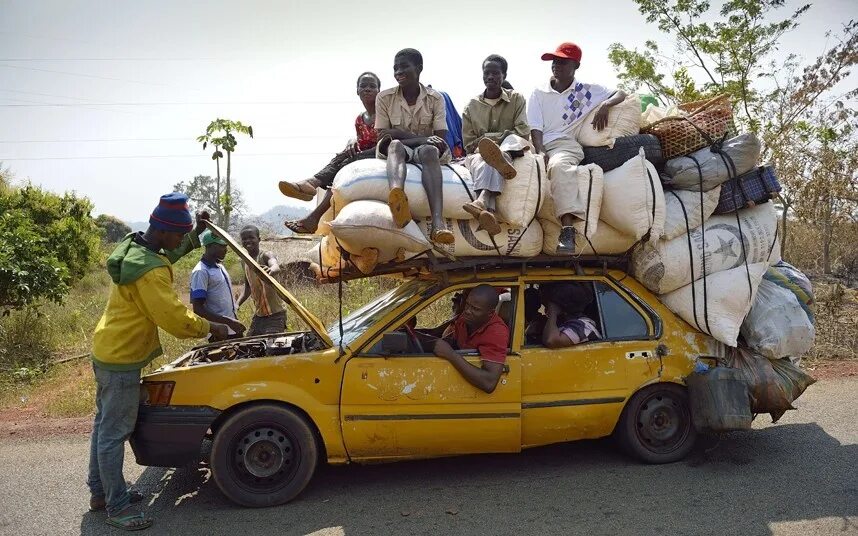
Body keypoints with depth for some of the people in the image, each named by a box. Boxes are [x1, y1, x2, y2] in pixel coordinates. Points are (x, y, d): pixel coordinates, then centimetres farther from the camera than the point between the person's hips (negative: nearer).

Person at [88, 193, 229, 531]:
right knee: (114, 433, -1)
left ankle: (100, 491, 32)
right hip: (122, 358, -11)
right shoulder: (149, 270, -26)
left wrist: (195, 235, 13)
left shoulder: (133, 246, 4)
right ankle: (117, 507, 9)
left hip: (106, 351, 11)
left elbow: (167, 255, 25)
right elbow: (175, 319, -25)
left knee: (104, 425, 18)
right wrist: (210, 328, -11)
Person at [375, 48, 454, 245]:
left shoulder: (435, 99, 4)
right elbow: (382, 136, -4)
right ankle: (397, 196, -70)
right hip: (396, 150, 0)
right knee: (395, 145, -35)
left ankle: (437, 221, -59)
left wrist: (399, 134, -15)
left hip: (425, 150, 0)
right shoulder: (384, 98, 4)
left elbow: (440, 138, -5)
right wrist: (420, 138, -17)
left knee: (430, 151, -36)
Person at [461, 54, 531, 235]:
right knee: (486, 164, -39)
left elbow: (524, 134, -2)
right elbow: (469, 144, 8)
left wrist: (487, 137, -11)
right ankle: (488, 209, -73)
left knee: (514, 139, -36)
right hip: (479, 154, 0)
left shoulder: (516, 99, 11)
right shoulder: (472, 106, 14)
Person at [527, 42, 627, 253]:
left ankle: (567, 230, -51)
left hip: (566, 144, -4)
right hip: (539, 146, 5)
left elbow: (621, 94, 20)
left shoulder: (587, 90, 18)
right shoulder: (538, 93, 19)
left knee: (559, 165, -39)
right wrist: (541, 153, -14)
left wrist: (605, 105, -3)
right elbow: (535, 128, 6)